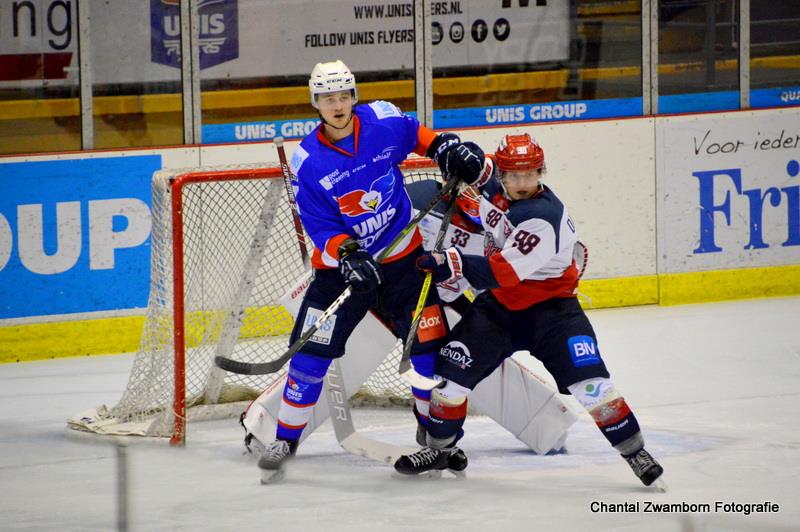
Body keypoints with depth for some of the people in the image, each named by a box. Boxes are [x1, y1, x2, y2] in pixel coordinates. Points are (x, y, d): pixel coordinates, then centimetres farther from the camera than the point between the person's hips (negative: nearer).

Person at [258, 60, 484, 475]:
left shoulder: (384, 122, -10)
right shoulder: (307, 162, -15)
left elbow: (415, 133, 15)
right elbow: (318, 225, -14)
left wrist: (446, 148, 0)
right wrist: (346, 256, -29)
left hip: (402, 255, 2)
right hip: (341, 260, -2)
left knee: (428, 341, -1)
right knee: (313, 350, -7)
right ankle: (286, 438, 5)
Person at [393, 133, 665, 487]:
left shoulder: (544, 218, -30)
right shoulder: (494, 187, -8)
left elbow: (501, 273, -36)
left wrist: (452, 264, -39)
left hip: (550, 303, -6)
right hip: (501, 302, 6)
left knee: (588, 379, -18)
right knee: (452, 369, -1)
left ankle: (633, 451, -6)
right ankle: (439, 447, 17)